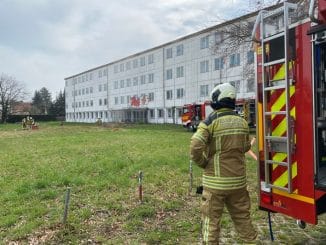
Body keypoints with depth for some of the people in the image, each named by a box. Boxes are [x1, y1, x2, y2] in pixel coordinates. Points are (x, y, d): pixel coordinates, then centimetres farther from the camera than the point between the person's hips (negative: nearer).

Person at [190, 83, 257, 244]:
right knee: (242, 216, 19)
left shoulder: (210, 122, -12)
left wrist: (204, 164, -3)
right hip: (238, 179, 5)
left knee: (211, 219, 7)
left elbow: (195, 149, -19)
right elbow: (245, 148, 14)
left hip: (215, 181, -4)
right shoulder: (242, 122, 3)